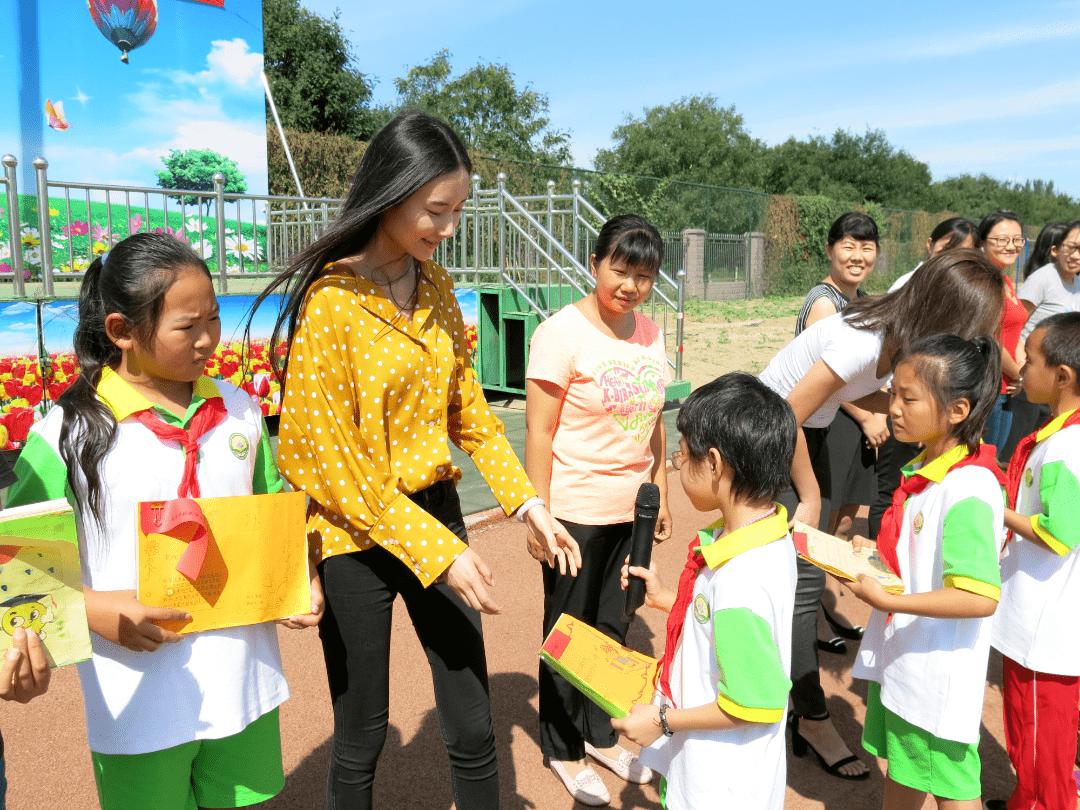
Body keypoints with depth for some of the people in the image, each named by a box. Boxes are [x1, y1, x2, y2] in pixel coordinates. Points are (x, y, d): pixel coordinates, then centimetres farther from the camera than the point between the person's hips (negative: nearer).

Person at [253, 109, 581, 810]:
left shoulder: (436, 286, 4)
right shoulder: (332, 300, -17)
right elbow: (326, 457, -18)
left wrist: (526, 501, -2)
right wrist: (435, 550, -20)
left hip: (436, 512, 6)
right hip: (357, 535, -5)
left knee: (473, 726, 14)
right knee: (362, 738, 13)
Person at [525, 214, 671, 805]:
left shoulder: (650, 333, 6)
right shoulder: (562, 332, -13)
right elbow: (539, 431, -13)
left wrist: (661, 495, 13)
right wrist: (537, 515, -14)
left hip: (634, 511, 6)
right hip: (576, 511, -5)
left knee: (613, 627, 17)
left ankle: (599, 734, 37)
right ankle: (562, 750, 30)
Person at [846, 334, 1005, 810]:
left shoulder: (968, 490, -25)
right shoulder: (925, 470, 4)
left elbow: (980, 598, -30)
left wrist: (886, 599, -29)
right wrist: (876, 553, 2)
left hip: (937, 674, -8)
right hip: (898, 659, 9)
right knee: (901, 771, 25)